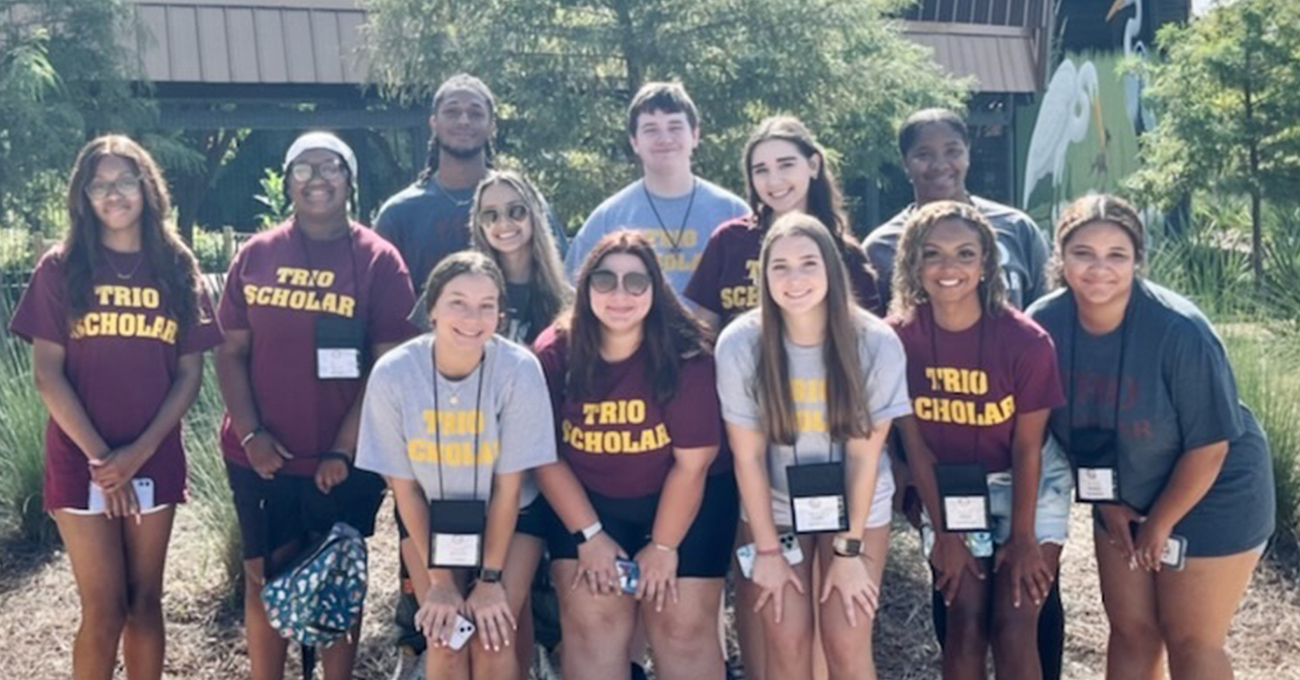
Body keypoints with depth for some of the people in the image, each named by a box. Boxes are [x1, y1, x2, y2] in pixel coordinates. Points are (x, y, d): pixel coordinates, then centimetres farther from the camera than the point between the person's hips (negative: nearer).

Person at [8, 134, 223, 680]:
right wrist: (99, 457, -13)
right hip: (81, 462, -2)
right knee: (105, 609, -1)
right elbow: (47, 374, -6)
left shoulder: (177, 269, 4)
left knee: (145, 601, 10)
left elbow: (190, 373, 1)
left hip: (155, 461, 2)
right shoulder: (61, 269, -1)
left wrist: (139, 451, -10)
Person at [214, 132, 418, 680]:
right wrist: (250, 434, -8)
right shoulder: (255, 255, 4)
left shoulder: (378, 260, -4)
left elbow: (389, 364, -7)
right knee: (264, 577, 12)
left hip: (343, 460, -2)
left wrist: (344, 448, -12)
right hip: (261, 457, 2)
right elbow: (231, 352, 4)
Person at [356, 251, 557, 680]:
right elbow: (404, 487, -11)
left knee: (493, 639, -14)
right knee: (445, 641, -11)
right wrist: (438, 578, -9)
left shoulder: (519, 369, -26)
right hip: (432, 518, 1)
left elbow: (508, 487, -16)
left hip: (512, 516, -1)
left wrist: (491, 577, -12)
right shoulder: (392, 373, -23)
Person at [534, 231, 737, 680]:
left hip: (687, 503, -1)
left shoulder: (685, 355, -20)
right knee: (591, 622, -5)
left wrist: (664, 546, -11)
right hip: (587, 501, 2)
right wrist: (589, 535, -9)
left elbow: (692, 462, -16)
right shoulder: (553, 354, -14)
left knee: (683, 627, -2)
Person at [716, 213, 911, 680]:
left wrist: (850, 549, -11)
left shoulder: (876, 342, -21)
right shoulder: (740, 344, -20)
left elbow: (864, 453, -14)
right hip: (775, 505, 1)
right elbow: (748, 455, -12)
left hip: (855, 504, 0)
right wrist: (767, 550, -8)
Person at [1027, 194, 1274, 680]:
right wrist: (1108, 504, 1)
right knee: (1130, 630, 13)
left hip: (1211, 497, -4)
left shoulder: (1181, 332, -29)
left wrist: (1160, 523, -10)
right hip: (1123, 496, 4)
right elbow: (1055, 422, -1)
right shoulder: (1044, 324, -17)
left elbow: (1208, 447, -20)